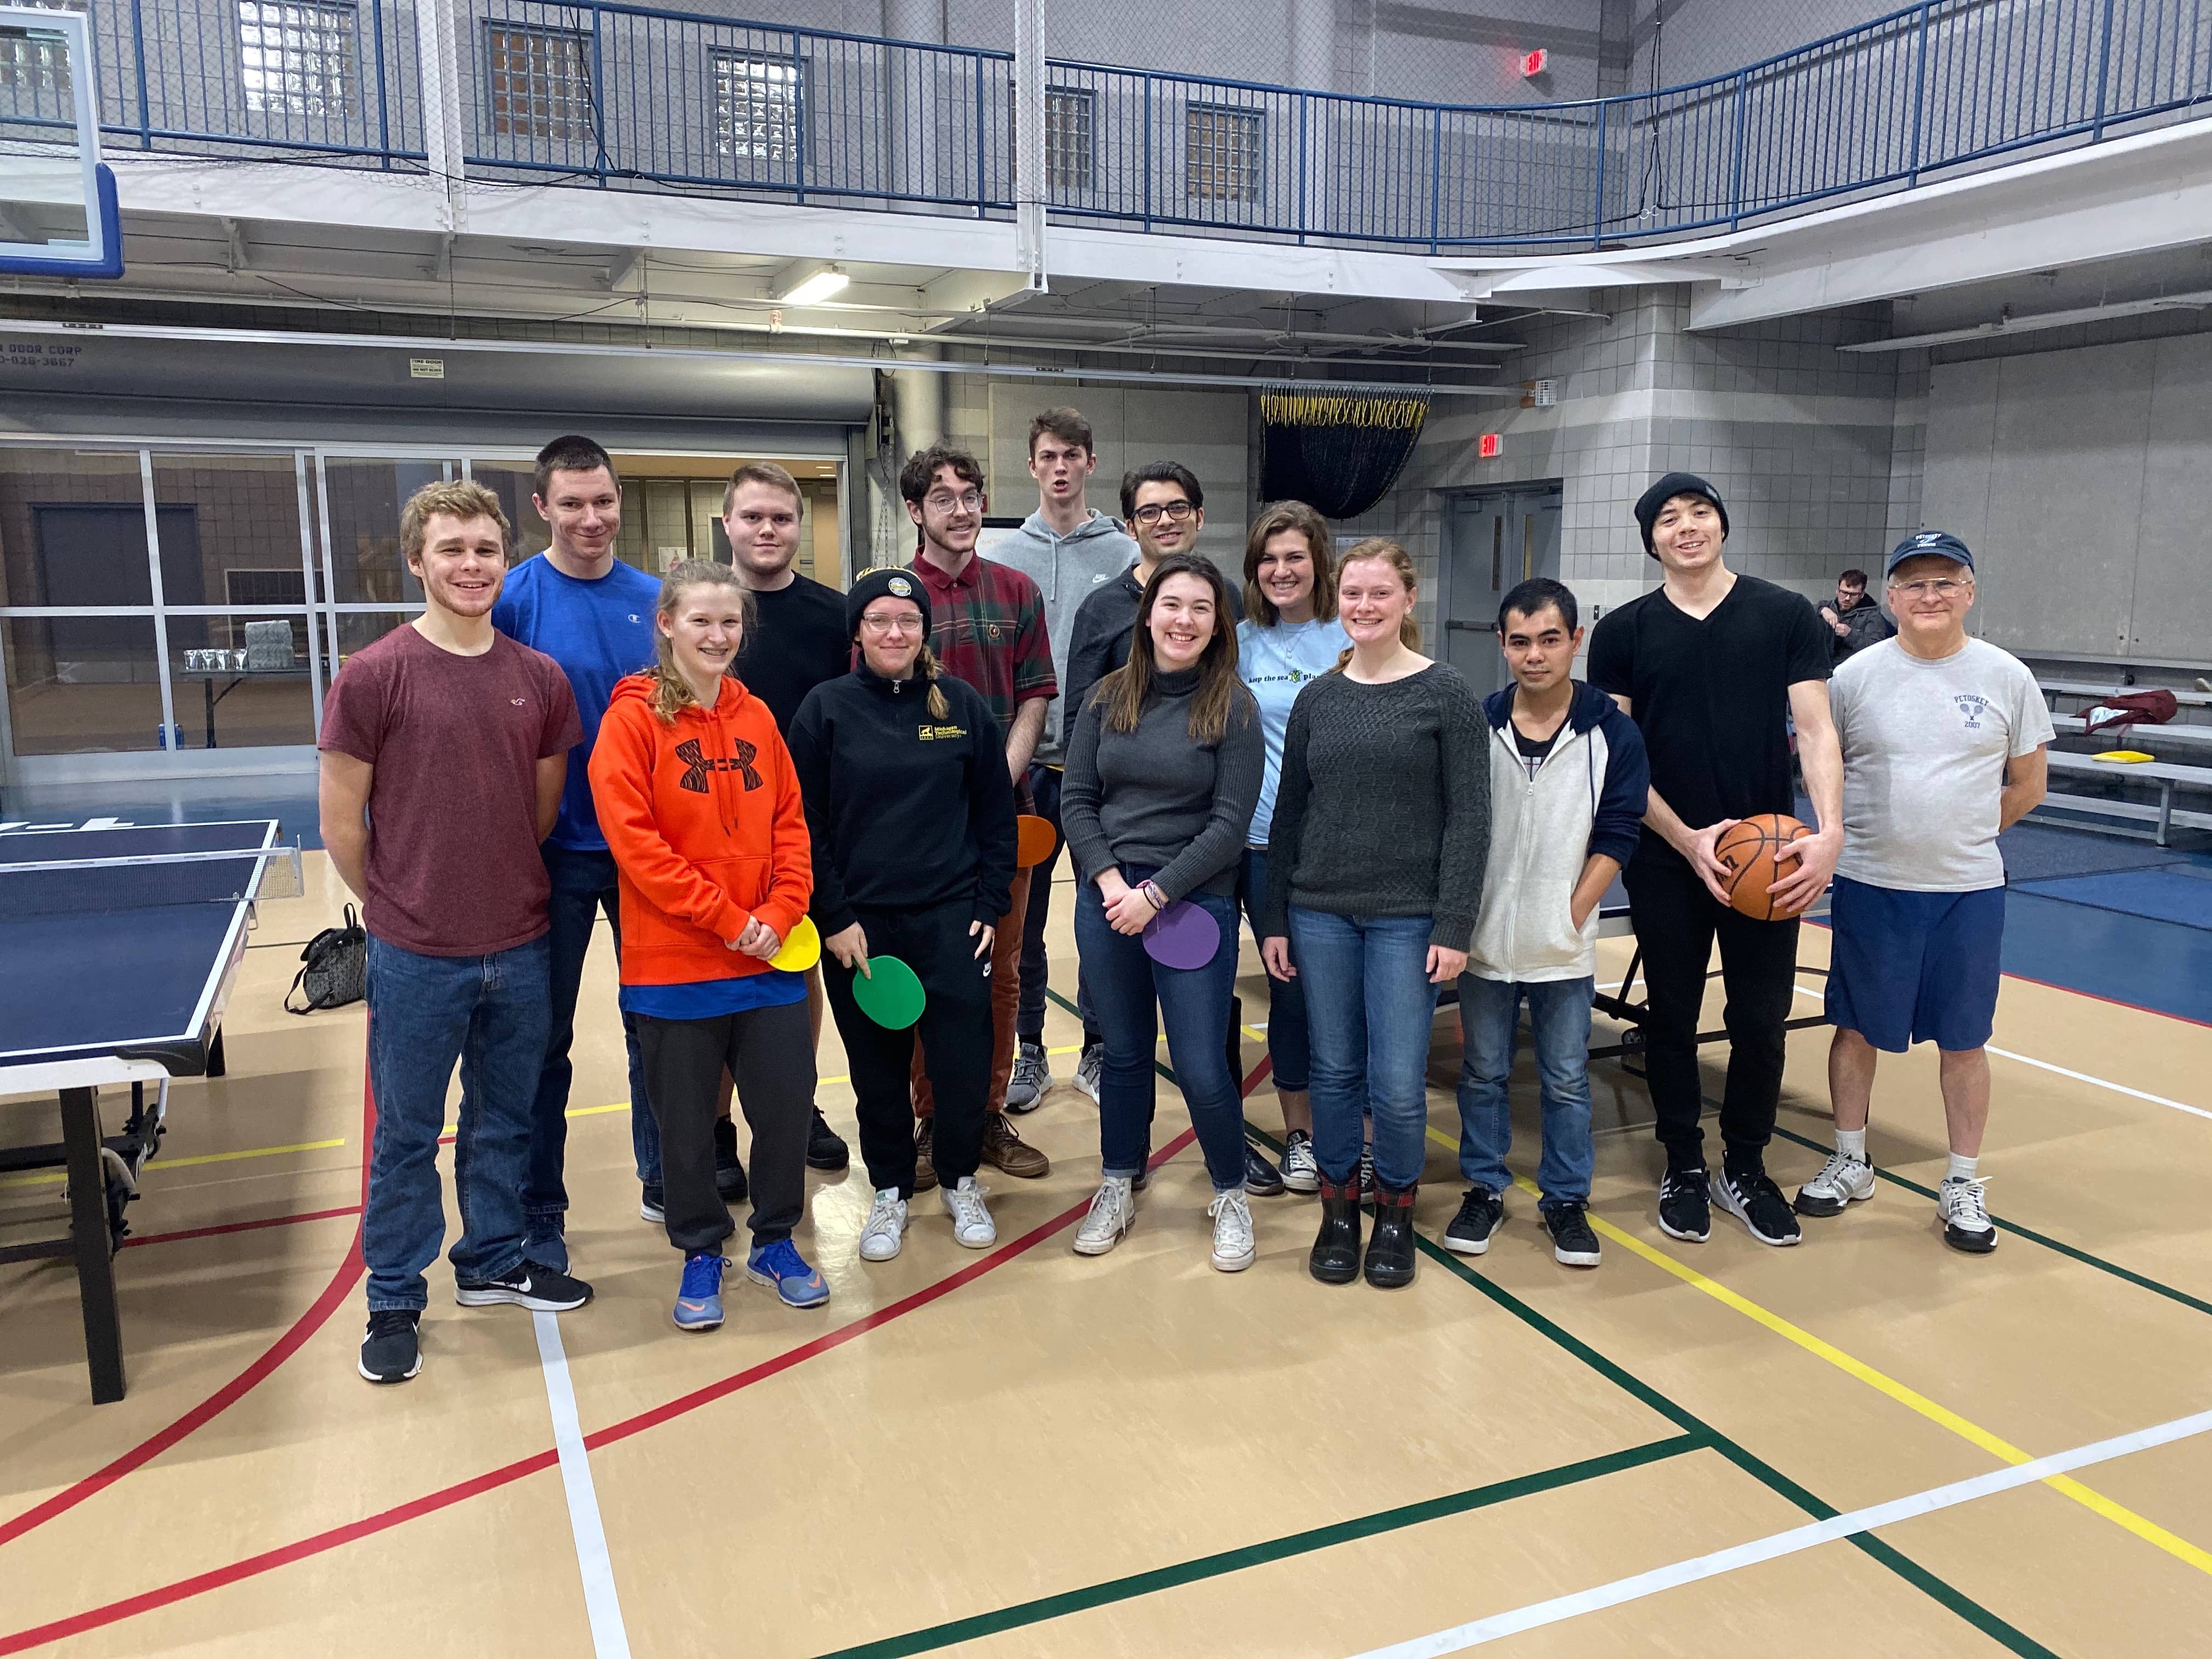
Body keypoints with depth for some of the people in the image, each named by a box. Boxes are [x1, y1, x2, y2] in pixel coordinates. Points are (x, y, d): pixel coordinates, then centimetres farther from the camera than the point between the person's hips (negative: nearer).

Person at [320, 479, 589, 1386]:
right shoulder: (373, 677, -10)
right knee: (407, 1135, 9)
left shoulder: (541, 679, 2)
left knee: (505, 1121, 18)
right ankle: (394, 1302, 26)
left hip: (521, 948, 4)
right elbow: (342, 822, -5)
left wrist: (500, 893, 12)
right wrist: (400, 906, 3)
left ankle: (493, 1261, 38)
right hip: (416, 957, -4)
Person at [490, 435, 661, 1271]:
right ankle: (540, 1208, 22)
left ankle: (664, 1175, 32)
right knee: (545, 1036, 8)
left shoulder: (655, 599, 2)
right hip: (557, 849, -3)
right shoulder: (514, 599, -8)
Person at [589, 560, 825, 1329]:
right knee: (687, 1122, 9)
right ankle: (701, 1253, 30)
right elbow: (631, 835, -14)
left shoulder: (756, 717, 7)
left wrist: (779, 912, -8)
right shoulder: (633, 717, -7)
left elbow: (790, 822, 7)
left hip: (768, 959, 4)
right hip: (674, 966, -3)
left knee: (787, 1106, 8)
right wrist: (725, 919, -15)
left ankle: (774, 1240, 30)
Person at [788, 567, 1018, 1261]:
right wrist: (834, 918, -7)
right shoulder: (827, 708, -1)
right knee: (878, 1066, 9)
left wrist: (991, 906, 0)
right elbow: (804, 825, -2)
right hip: (859, 923, 0)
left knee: (966, 1059, 2)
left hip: (952, 917, 1)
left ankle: (959, 1181, 26)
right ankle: (891, 1191, 29)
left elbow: (995, 813, 6)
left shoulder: (962, 705, 3)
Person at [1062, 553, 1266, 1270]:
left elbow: (1229, 824, -10)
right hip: (1107, 898, 3)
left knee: (1201, 1067, 0)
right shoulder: (1107, 698, 4)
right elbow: (1077, 800, 4)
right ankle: (1118, 1189, 32)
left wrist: (1155, 894, -13)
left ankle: (1230, 1196, 23)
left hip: (1194, 904, -3)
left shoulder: (1233, 708, -6)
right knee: (1125, 1052, 15)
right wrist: (1110, 880, -10)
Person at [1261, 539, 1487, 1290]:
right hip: (1321, 913, 3)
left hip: (1408, 918, -3)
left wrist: (1454, 927, -10)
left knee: (1398, 1083, -2)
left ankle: (1396, 1211, 22)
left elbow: (1469, 818, -6)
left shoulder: (1446, 693, -3)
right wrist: (1274, 919, 8)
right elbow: (1288, 814, 10)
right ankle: (1338, 1208, 27)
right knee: (1335, 1071, 9)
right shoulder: (1316, 699, 7)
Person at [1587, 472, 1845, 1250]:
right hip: (1666, 859, 0)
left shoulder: (1787, 617, 1)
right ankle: (1683, 1165, 26)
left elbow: (1815, 730, -3)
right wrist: (1687, 839, -12)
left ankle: (1746, 1166, 27)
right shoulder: (1624, 632, 1)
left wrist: (1830, 831, -18)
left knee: (1761, 1021, 7)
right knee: (1673, 1017, 9)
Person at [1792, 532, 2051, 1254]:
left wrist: (1961, 832, 6)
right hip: (1870, 887, 0)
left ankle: (1962, 1184, 23)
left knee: (1964, 1039, 8)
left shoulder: (2007, 678, -1)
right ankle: (1850, 1163, 28)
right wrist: (1872, 829, 0)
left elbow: (2029, 783, 8)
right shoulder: (1856, 675, -3)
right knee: (1856, 1028, 10)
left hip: (1970, 889, 0)